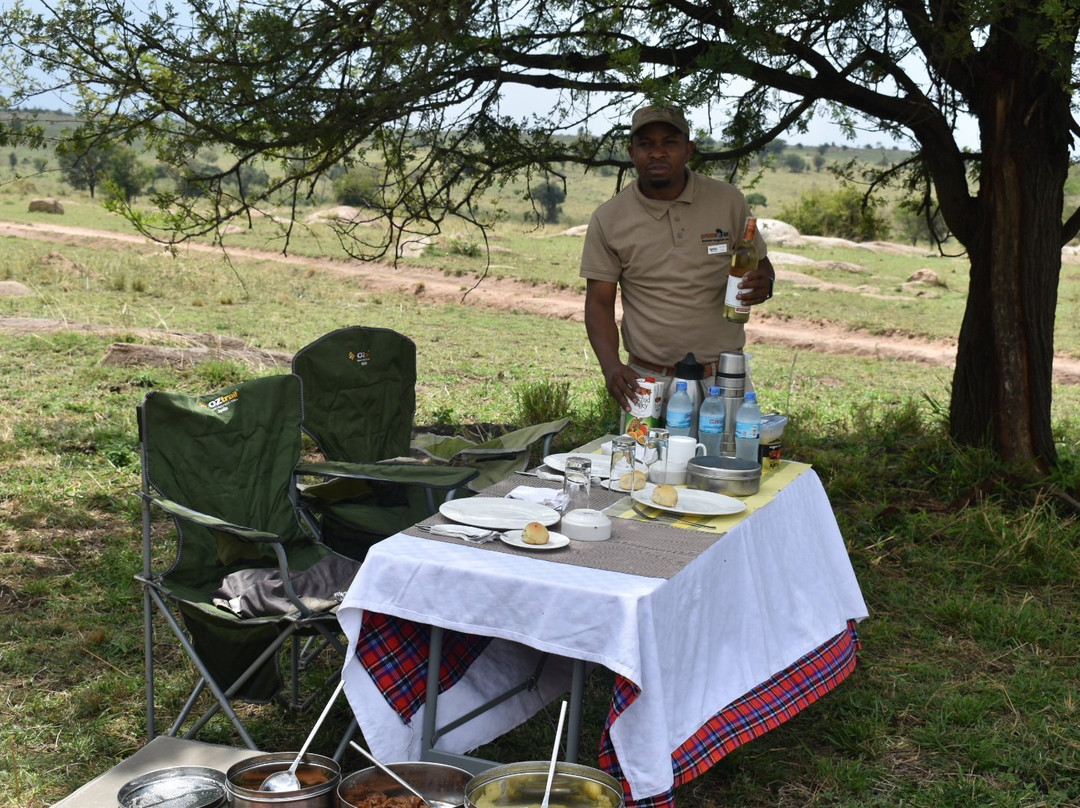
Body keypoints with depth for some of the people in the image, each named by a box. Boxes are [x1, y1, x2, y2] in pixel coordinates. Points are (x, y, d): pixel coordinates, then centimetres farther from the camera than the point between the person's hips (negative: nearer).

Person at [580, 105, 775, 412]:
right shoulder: (608, 219, -1)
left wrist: (764, 285, -14)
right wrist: (611, 365, -16)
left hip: (723, 377, 1)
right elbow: (599, 301, 1)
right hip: (647, 380, 0)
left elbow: (760, 266, 11)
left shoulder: (728, 201, 1)